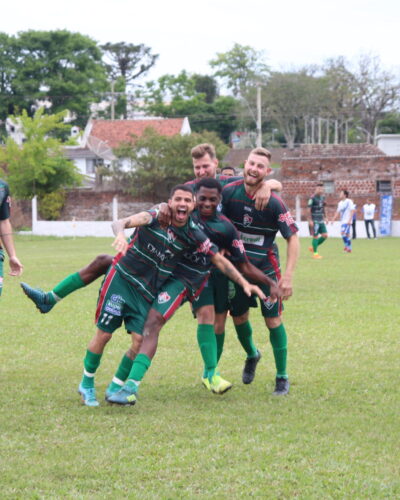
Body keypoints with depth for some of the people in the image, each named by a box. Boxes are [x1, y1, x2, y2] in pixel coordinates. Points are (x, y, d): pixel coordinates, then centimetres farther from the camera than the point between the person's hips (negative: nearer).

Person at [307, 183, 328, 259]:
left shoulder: (322, 197, 11)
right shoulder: (313, 198, -11)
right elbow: (309, 209, -12)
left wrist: (324, 218, 18)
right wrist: (310, 220, -16)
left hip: (321, 220, 7)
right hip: (315, 221, -7)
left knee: (325, 235, 3)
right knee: (315, 236, -3)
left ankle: (313, 247, 19)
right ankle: (315, 253, 6)